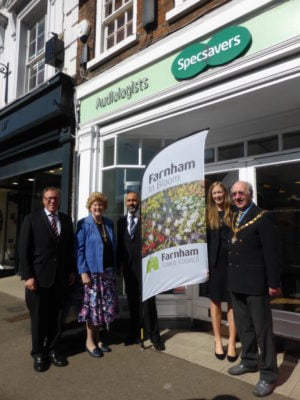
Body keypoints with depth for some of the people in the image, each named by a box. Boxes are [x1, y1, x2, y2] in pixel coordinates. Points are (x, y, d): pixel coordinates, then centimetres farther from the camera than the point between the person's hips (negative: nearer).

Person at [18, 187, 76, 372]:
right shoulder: (31, 219, -2)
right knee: (39, 317, 9)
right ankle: (39, 353, 26)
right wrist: (28, 276, -11)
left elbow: (70, 247, 10)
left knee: (57, 315, 11)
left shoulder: (66, 220, 8)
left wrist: (72, 271, 6)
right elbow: (24, 249, -5)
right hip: (39, 277, -3)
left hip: (61, 277, 3)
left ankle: (54, 349, 28)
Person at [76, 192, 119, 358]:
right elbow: (79, 249, -9)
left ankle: (97, 338, 27)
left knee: (105, 305, 10)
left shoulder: (109, 223, 10)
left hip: (108, 271, 5)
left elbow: (113, 247, 12)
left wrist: (114, 270, 9)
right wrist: (83, 272, -16)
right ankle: (90, 341, 19)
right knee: (92, 305, 2)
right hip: (91, 271, -5)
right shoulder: (84, 224, -5)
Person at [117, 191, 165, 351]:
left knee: (148, 301, 1)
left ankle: (153, 334, 15)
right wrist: (118, 264, 7)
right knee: (132, 301, 14)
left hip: (144, 265, -4)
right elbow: (120, 244, 10)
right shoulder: (121, 221, 10)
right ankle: (134, 332, 28)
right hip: (128, 266, 4)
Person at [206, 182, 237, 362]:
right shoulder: (208, 213, 5)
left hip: (231, 261, -1)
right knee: (215, 301, 11)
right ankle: (218, 340, 25)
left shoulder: (234, 212, 3)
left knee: (232, 302, 5)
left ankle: (232, 342, 18)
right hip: (214, 262, 1)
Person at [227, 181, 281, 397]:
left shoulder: (263, 217, -12)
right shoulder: (234, 218, 11)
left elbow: (272, 252, -15)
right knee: (243, 326, 20)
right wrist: (231, 277, 7)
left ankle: (269, 374, 21)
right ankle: (250, 361, 38)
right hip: (237, 282, 8)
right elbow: (233, 247, 9)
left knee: (262, 329, 6)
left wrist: (274, 282, -16)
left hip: (255, 283, -7)